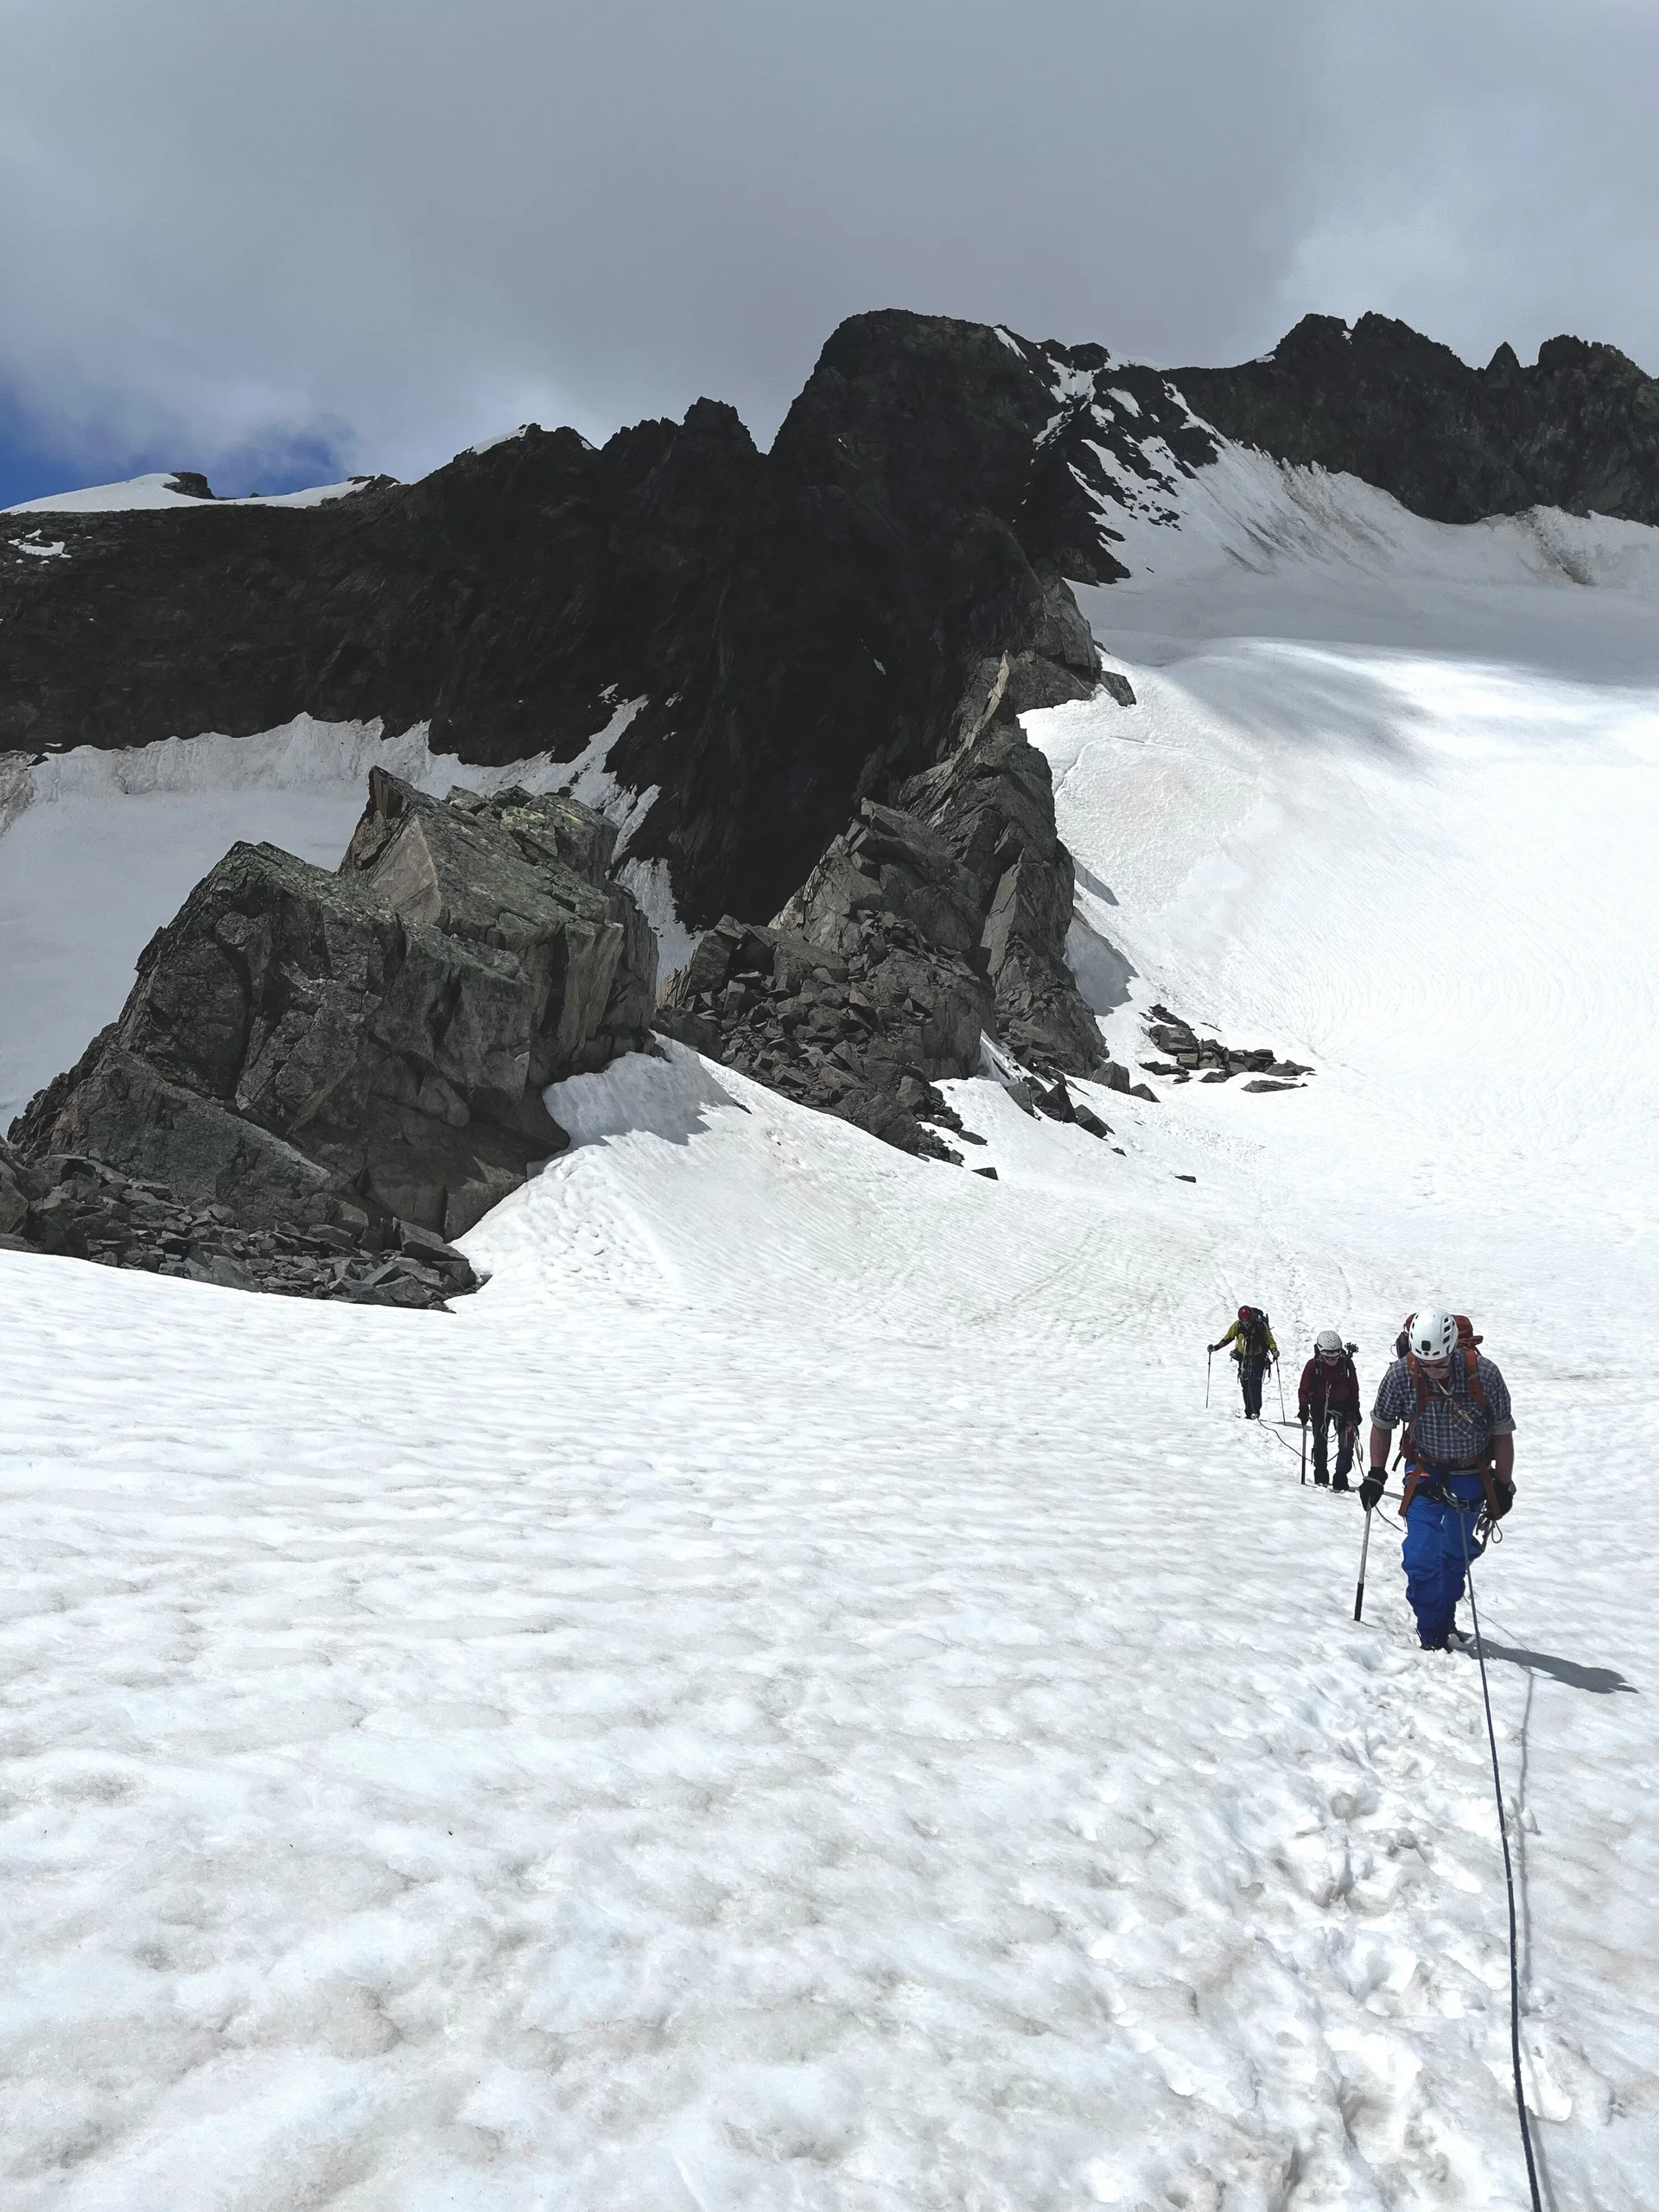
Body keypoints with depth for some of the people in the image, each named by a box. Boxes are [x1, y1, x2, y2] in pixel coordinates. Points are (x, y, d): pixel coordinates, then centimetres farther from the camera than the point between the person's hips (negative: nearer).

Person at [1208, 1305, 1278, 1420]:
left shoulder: (1261, 1325, -16)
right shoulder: (1237, 1325, -7)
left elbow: (1270, 1340, -7)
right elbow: (1228, 1338, 6)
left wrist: (1274, 1350, -27)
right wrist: (1215, 1347, -2)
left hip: (1258, 1358, -4)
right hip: (1243, 1359, 4)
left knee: (1254, 1383, -17)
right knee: (1245, 1385, 3)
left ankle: (1255, 1411, -21)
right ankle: (1249, 1413, 8)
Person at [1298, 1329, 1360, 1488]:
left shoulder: (1346, 1364, -5)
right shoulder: (1313, 1366, -11)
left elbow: (1354, 1388, 7)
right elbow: (1304, 1389, -8)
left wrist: (1355, 1409, 9)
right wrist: (1303, 1408, -20)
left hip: (1343, 1405, 1)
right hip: (1320, 1406, -1)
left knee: (1347, 1444, -10)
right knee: (1320, 1443, 6)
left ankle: (1341, 1479, -3)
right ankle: (1321, 1478, 20)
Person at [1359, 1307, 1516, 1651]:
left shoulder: (1484, 1374, -24)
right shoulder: (1401, 1375, -21)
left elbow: (1503, 1434, -9)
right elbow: (1382, 1425, -3)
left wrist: (1503, 1486, -5)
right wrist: (1376, 1475, -4)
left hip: (1472, 1475, 0)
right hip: (1425, 1471, 0)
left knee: (1459, 1552, 14)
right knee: (1421, 1555, -11)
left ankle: (1444, 1619, 34)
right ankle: (1432, 1635, 1)